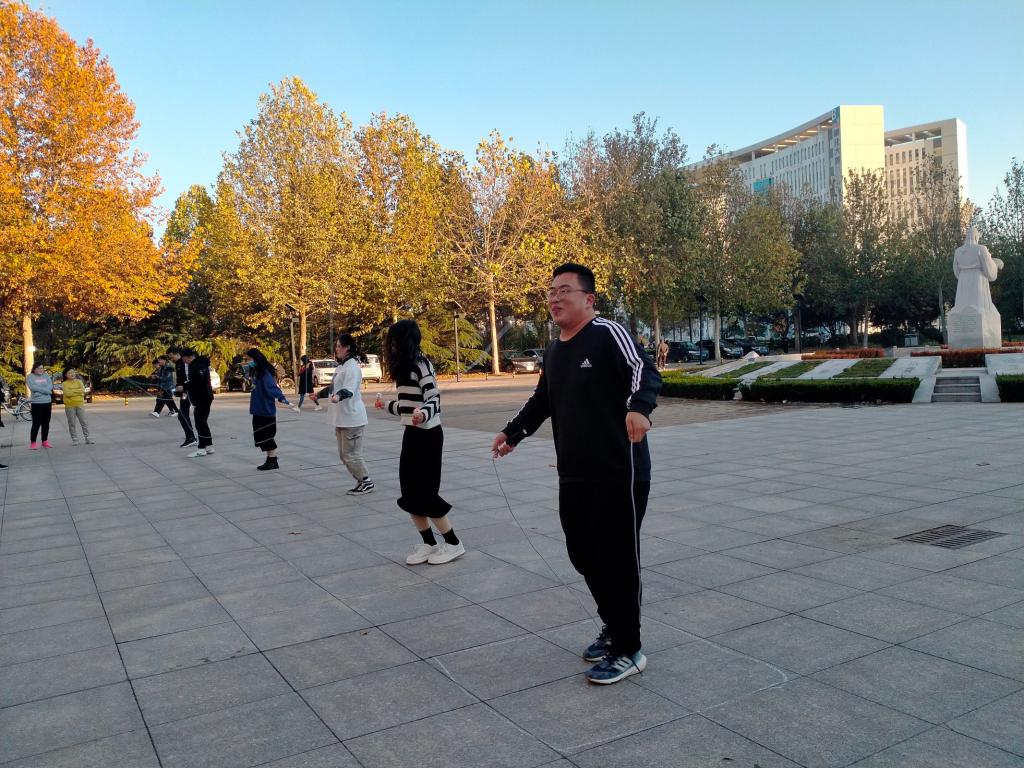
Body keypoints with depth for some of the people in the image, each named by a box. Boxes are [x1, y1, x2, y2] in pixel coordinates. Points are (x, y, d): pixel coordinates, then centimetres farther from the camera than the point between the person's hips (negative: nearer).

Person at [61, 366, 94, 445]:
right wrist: (77, 391, -13)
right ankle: (74, 439, 9)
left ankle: (87, 438, 5)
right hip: (69, 406, -2)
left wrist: (72, 391, -10)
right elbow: (67, 393, -15)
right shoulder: (64, 384, 0)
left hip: (80, 405, 2)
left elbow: (82, 390, -8)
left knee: (84, 422, 2)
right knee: (71, 424, 3)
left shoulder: (79, 381, 7)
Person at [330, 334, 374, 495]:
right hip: (341, 419, 10)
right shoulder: (341, 366, 14)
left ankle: (367, 483, 9)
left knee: (351, 454, -5)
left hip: (352, 419, -10)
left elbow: (349, 389, -31)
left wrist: (338, 396, -50)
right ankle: (361, 482, 24)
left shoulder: (352, 366, -16)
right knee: (344, 455, 14)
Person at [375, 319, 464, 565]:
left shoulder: (421, 364, -14)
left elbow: (434, 398, -21)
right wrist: (386, 405, 37)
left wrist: (423, 413, -41)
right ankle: (428, 543, 17)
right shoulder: (405, 367, 13)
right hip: (412, 434, 9)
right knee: (410, 494, 7)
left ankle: (453, 543, 9)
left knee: (425, 493, -5)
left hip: (427, 435, -9)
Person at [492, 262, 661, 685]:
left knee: (617, 559, -1)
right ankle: (613, 627, 35)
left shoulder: (608, 334, -11)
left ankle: (627, 651, 14)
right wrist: (513, 432, 22)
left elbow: (646, 372, -24)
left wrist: (639, 407, -43)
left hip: (618, 474, -8)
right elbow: (542, 399, 28)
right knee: (583, 555, 15)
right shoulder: (554, 351, 15)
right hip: (573, 476, 8)